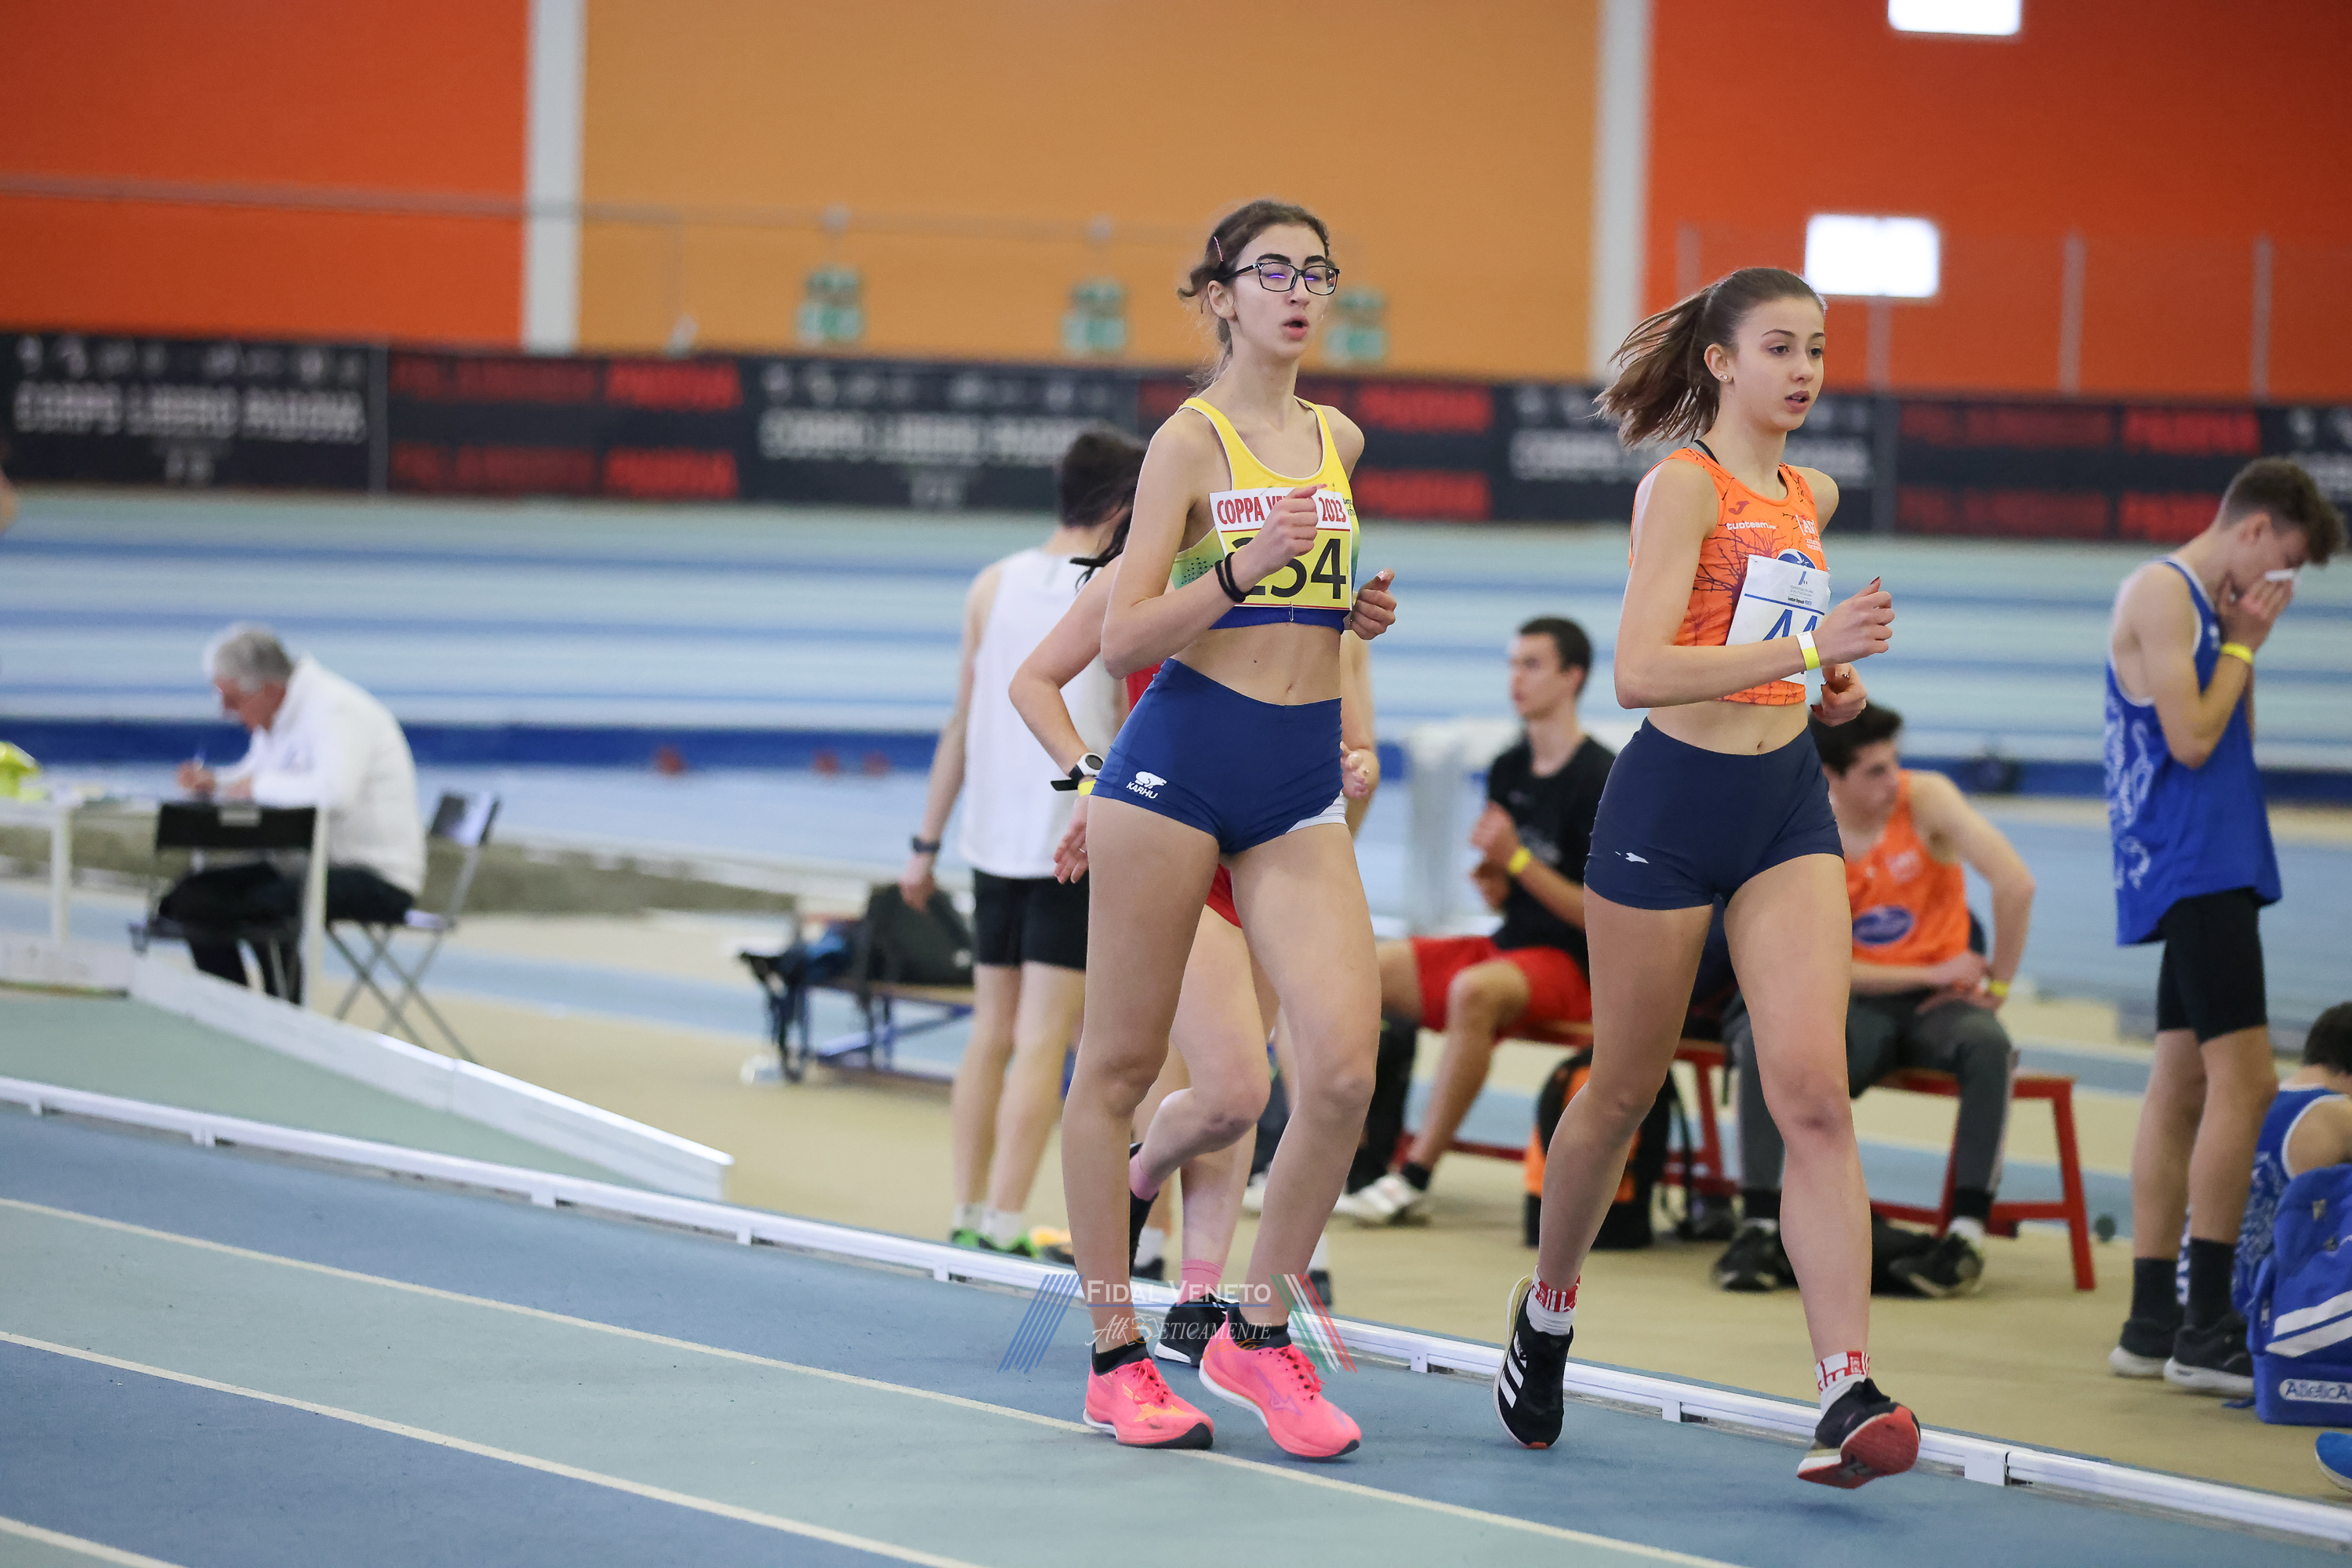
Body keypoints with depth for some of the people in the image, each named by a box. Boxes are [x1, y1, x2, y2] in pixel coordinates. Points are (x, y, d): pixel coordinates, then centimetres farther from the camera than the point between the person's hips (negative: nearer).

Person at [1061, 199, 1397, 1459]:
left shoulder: (1338, 441, 12)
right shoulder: (1192, 438, -6)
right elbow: (1122, 636, -11)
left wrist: (1355, 613, 8)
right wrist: (1243, 569, -23)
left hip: (1301, 786, 5)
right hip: (1181, 761, -5)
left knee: (1344, 1065, -10)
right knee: (1120, 1064, 3)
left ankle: (1257, 1334, 6)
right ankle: (1117, 1356, 13)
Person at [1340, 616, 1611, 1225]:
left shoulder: (1600, 779, -11)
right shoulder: (1508, 770, 11)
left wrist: (1518, 860, -20)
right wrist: (1491, 880, -7)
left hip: (1574, 963, -8)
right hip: (1508, 945, 8)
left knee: (1473, 991, -38)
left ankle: (1415, 1178, -33)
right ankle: (1354, 1158, -6)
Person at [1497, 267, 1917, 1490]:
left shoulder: (1812, 496, 12)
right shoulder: (1682, 484, -10)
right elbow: (1637, 669, -22)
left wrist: (1835, 683, 11)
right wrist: (1806, 649, -29)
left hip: (1786, 805, 5)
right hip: (1672, 799, -5)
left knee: (1814, 1091, -11)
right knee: (1624, 1090, 9)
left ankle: (1848, 1398, -20)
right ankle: (1546, 1312, 36)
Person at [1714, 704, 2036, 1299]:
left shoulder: (1924, 799, -10)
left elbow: (2016, 885, -17)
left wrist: (1996, 989, -13)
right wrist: (1932, 974, -14)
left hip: (1939, 1003, -1)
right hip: (1858, 1006, 1)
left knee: (1987, 1045, -35)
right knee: (1762, 1039, -29)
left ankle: (1967, 1234, -33)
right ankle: (1761, 1228, -23)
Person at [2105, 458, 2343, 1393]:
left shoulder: (2201, 603, 19)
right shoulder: (2161, 592, -10)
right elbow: (2191, 740, -17)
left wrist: (2246, 646, 8)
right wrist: (2241, 645, -6)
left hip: (2210, 872, 10)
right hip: (2192, 869, -10)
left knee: (2183, 1086, 9)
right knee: (2244, 1081, -14)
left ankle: (2152, 1324, 12)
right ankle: (2205, 1329, -15)